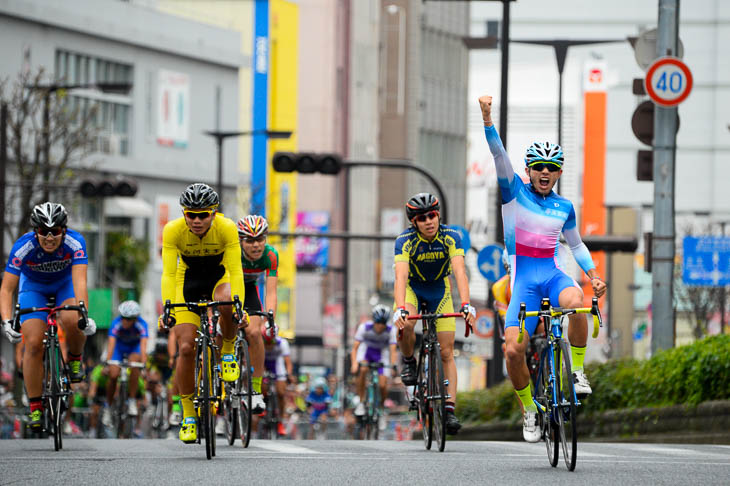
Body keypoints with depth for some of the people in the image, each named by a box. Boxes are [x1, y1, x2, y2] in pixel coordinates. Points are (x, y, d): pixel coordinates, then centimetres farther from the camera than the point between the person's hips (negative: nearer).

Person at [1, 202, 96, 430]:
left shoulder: (74, 242, -33)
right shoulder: (23, 247, -32)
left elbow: (80, 281, -41)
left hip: (65, 284, 0)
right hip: (33, 287, 0)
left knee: (72, 321, -31)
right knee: (33, 344, -15)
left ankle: (75, 359, 2)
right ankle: (35, 407, -5)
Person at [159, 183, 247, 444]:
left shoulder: (227, 228, -28)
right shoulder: (173, 231, -26)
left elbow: (235, 271, -32)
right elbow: (169, 273, -30)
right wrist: (167, 310, -43)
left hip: (220, 276, -1)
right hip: (188, 281, 1)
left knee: (225, 302, -38)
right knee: (186, 348, -11)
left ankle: (228, 351, -8)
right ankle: (188, 416, 2)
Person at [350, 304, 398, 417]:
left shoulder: (391, 330, -25)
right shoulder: (364, 327, -27)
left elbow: (393, 351, -26)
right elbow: (355, 348, -27)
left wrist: (393, 366, -42)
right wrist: (354, 365, -42)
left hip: (382, 353, 1)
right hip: (366, 349, -1)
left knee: (383, 385, -14)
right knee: (363, 369, -34)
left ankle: (381, 406, 17)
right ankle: (361, 403, -20)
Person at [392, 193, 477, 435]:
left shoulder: (450, 237, -26)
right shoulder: (405, 240, -28)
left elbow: (460, 271, -37)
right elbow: (401, 276, -40)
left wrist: (466, 304, -52)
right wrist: (400, 309, -56)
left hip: (440, 290, 1)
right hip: (413, 288, -1)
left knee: (447, 353, -5)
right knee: (405, 325, -34)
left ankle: (450, 409, -5)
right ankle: (408, 361, -4)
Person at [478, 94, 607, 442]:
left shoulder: (564, 207, 11)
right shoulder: (515, 192, 3)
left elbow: (576, 244, 23)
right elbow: (499, 155, -11)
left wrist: (594, 275, 7)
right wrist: (487, 118, -25)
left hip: (553, 274, 1)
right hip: (523, 279, -1)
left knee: (576, 303, -35)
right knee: (514, 349, -16)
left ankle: (578, 371, -16)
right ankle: (529, 410, 7)